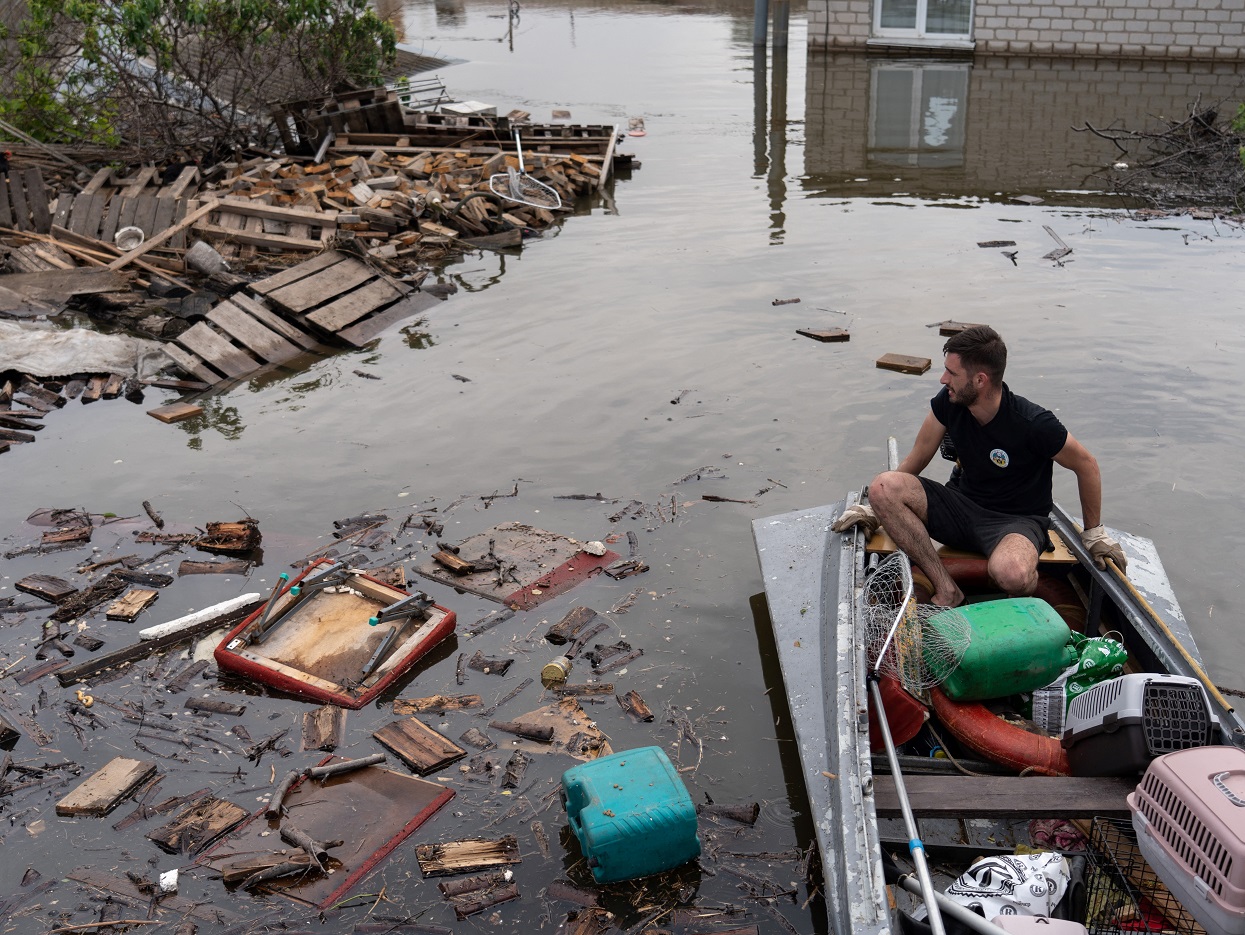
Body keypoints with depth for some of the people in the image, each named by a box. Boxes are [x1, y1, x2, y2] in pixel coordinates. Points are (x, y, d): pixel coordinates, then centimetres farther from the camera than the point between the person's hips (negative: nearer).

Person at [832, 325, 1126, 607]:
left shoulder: (1034, 424, -22)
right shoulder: (948, 402, -8)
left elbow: (1086, 464, -6)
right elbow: (917, 458, 5)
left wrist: (1093, 533, 4)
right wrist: (875, 508, 3)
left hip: (1018, 520, -5)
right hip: (963, 505, 5)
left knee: (1011, 572, -43)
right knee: (882, 487, -23)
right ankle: (947, 592, -21)